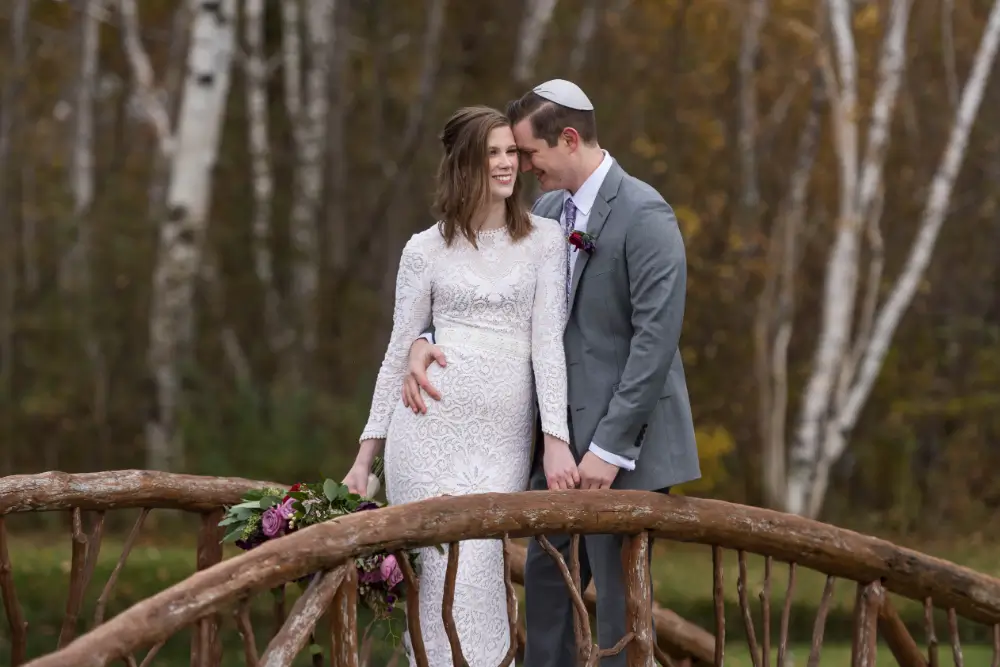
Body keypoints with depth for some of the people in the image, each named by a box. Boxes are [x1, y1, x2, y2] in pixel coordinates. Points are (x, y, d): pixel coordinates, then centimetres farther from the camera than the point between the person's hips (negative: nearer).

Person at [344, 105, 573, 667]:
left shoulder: (545, 239, 5)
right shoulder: (426, 250, 8)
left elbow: (548, 341, -1)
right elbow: (400, 352, 12)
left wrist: (557, 438, -11)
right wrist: (367, 454, 10)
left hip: (502, 435, -1)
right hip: (429, 425, 1)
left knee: (476, 573, -6)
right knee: (437, 571, -1)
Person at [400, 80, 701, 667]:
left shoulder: (643, 215, -14)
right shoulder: (549, 209, 10)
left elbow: (656, 338, -19)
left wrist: (610, 448, -20)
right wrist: (425, 340, -7)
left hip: (625, 441, -8)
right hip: (564, 432, 8)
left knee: (618, 591, -2)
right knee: (546, 573, 11)